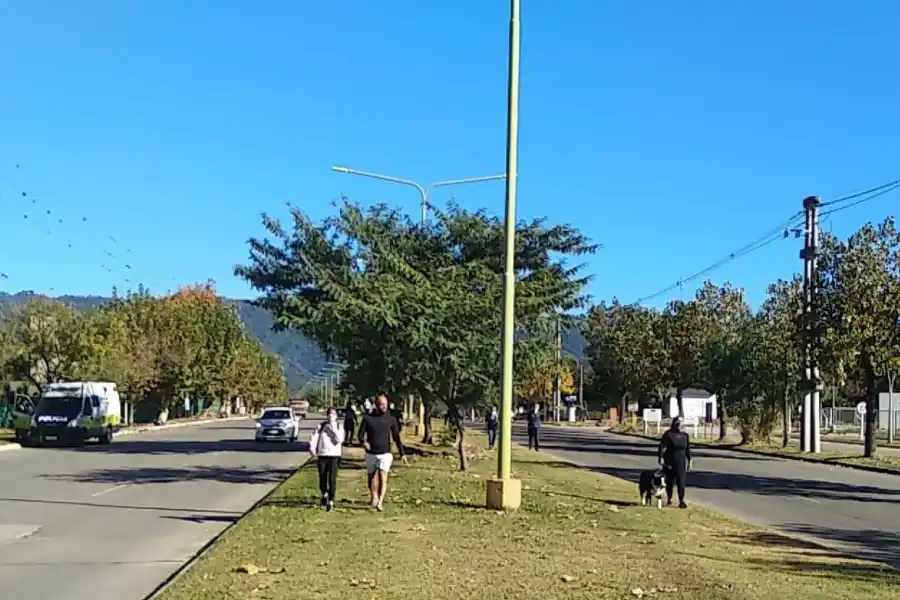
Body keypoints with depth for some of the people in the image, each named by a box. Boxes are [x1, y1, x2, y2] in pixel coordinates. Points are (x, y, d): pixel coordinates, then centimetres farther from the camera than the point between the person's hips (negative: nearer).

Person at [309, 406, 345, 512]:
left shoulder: (339, 426, 4)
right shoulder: (320, 426, 4)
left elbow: (340, 439, -13)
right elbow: (313, 440, 3)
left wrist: (333, 427, -14)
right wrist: (313, 452, -5)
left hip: (334, 456, -1)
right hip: (322, 456, 1)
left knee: (332, 479, -10)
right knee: (322, 479, 6)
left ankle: (330, 502, -3)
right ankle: (324, 494, 37)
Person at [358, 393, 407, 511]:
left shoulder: (391, 419, 2)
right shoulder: (368, 418, 0)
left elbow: (396, 437, 7)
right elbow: (361, 434, 2)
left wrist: (402, 453, 4)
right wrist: (363, 442, -20)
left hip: (385, 453, -1)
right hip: (371, 454, 1)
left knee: (383, 478, -13)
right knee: (372, 478, 10)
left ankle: (380, 502, -15)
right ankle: (374, 496, 33)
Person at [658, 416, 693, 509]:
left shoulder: (685, 435, 9)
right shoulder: (668, 434, -5)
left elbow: (688, 449, 14)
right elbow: (662, 446, -9)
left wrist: (689, 460, 9)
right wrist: (661, 458, -18)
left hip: (681, 463, 3)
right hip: (669, 462, -3)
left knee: (681, 482, -5)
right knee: (670, 481, 6)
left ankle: (681, 501, -5)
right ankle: (669, 499, 24)